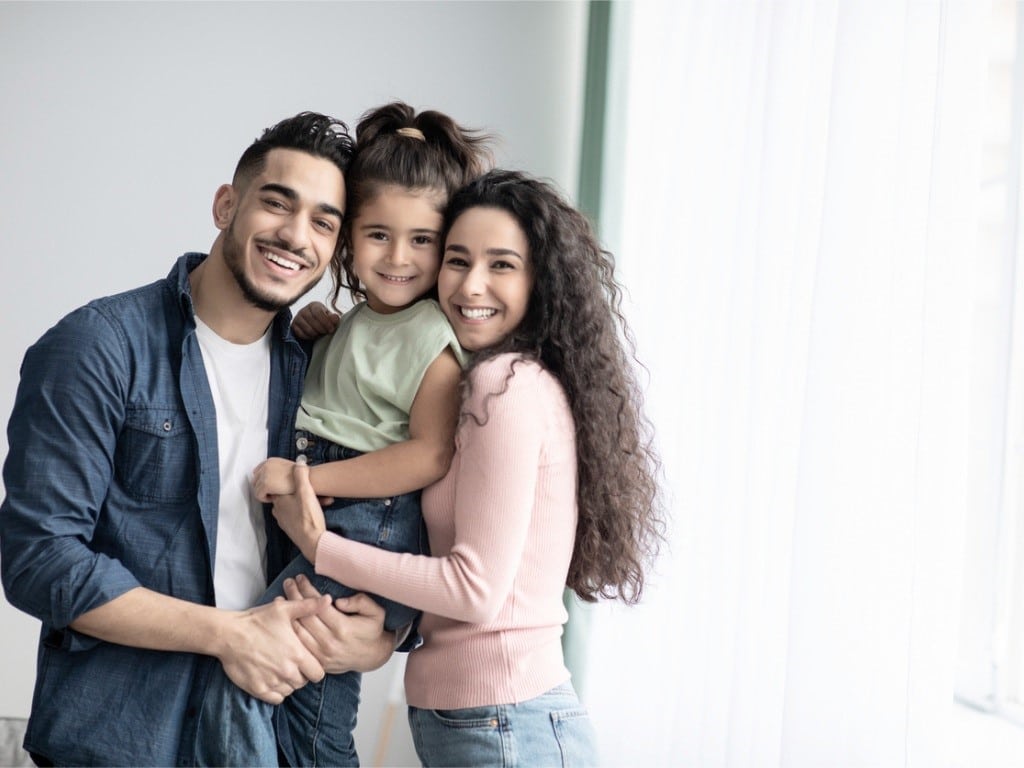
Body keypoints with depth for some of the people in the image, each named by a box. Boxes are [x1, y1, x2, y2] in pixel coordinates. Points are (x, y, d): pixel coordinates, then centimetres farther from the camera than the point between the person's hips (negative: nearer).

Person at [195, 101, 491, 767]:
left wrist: (306, 477, -19)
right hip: (329, 531, 9)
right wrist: (314, 336, 12)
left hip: (371, 530, -9)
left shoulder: (431, 336, -12)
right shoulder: (359, 320, 15)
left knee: (242, 671, -13)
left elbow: (429, 455, -21)